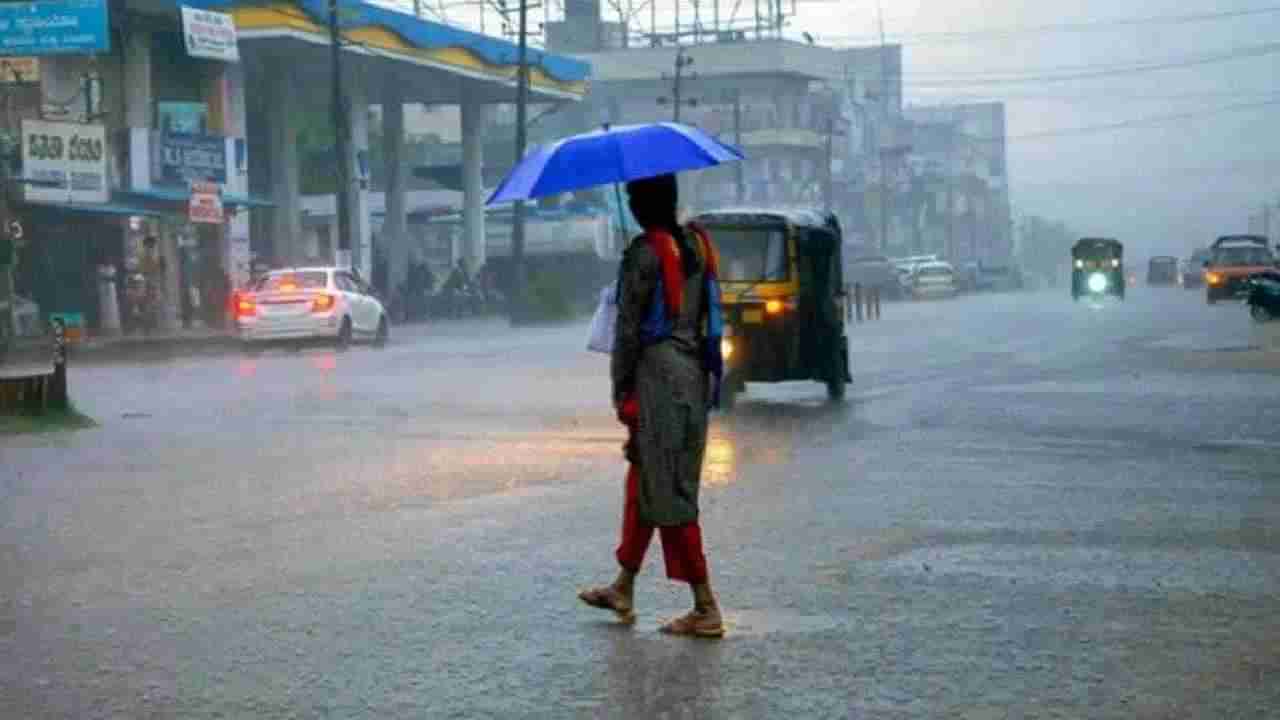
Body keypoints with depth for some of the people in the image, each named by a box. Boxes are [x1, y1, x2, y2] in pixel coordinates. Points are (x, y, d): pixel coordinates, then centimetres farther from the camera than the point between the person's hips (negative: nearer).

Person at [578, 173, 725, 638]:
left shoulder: (645, 252, -13)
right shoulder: (697, 244, 10)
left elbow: (628, 327, -12)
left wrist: (620, 390, -6)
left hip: (658, 373, -8)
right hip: (694, 373, 8)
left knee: (669, 495, -3)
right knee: (643, 482, 19)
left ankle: (706, 609, -4)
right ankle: (623, 590, 29)